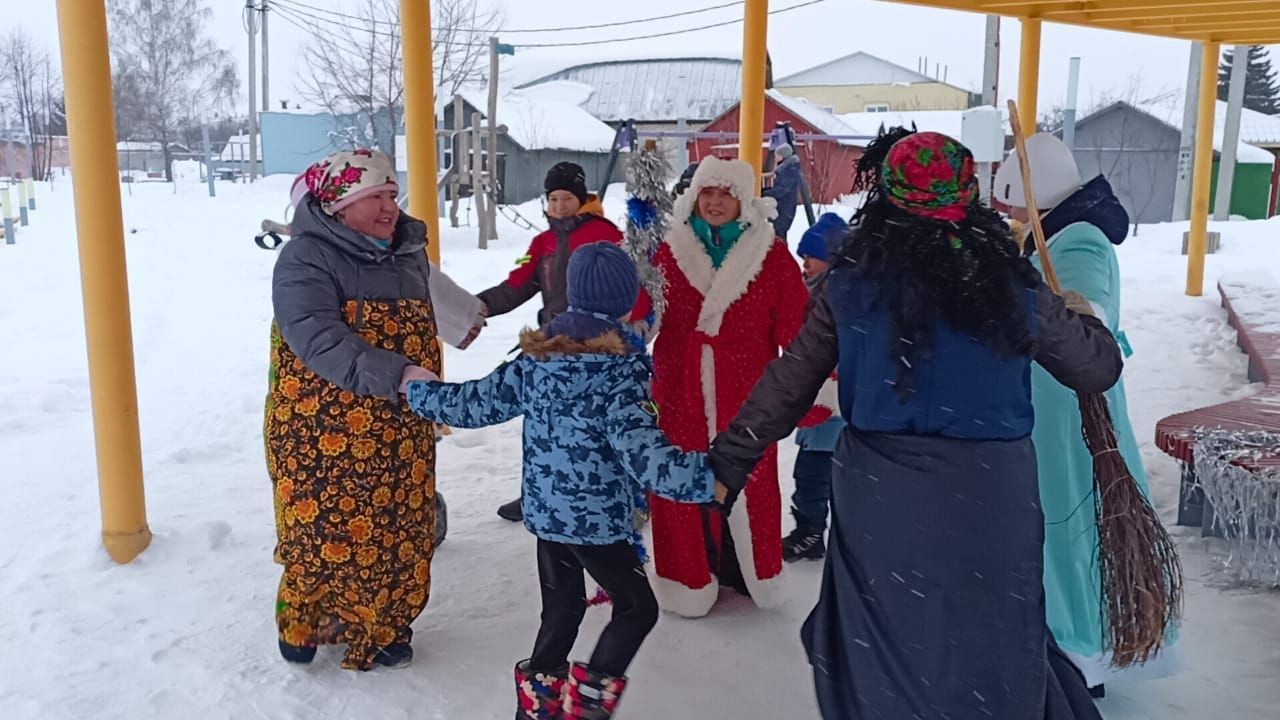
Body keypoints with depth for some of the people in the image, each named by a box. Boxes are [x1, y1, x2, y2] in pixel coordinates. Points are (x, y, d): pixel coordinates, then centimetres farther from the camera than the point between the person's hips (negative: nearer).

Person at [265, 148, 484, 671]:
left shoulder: (408, 253, 7)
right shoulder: (305, 260, -15)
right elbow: (321, 343, -28)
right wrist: (397, 376, -38)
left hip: (398, 435, 6)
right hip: (323, 436, -5)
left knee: (398, 530, 11)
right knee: (323, 529, 6)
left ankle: (382, 626, 31)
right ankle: (303, 625, 31)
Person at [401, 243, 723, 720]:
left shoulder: (536, 358, -2)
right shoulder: (619, 376, -21)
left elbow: (477, 403, 7)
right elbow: (648, 458, -29)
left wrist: (421, 391, 23)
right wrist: (709, 476, -28)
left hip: (544, 513, 7)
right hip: (597, 520, -6)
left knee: (560, 611, 22)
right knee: (637, 608, 13)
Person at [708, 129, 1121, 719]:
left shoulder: (851, 283, -6)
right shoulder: (1013, 289, -5)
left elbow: (787, 387, -2)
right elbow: (1099, 369, 9)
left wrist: (728, 464, 8)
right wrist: (1083, 318, 30)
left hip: (881, 493, 0)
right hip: (989, 495, 0)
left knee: (883, 655, 18)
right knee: (989, 649, 19)